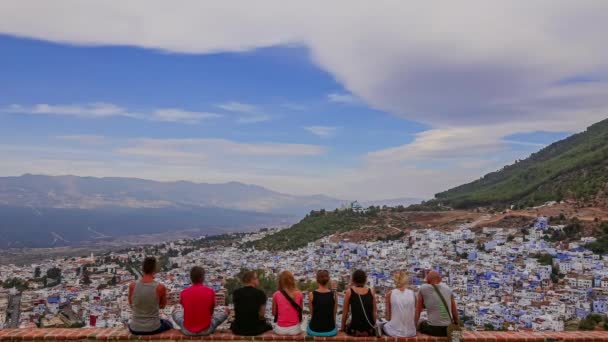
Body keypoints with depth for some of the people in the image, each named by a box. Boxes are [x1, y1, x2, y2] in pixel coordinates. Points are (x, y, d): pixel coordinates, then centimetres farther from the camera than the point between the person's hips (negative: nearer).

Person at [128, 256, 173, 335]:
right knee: (169, 324, 34)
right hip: (153, 329, -2)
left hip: (135, 329, 2)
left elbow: (131, 306, 8)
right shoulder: (160, 287, -18)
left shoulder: (132, 286, -11)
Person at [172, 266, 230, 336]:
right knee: (226, 311, 18)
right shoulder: (210, 291, -9)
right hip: (206, 330, -2)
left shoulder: (183, 293, -6)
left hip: (187, 331, 2)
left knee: (176, 313, 30)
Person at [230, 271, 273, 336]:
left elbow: (237, 311, 7)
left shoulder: (236, 292, -3)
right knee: (268, 326, 32)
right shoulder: (260, 293, -12)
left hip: (238, 330, 2)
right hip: (256, 329, -2)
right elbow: (261, 314, -11)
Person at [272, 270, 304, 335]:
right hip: (294, 329, 1)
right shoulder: (299, 294, -6)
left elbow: (274, 312, 2)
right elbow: (300, 311, 4)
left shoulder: (276, 295, -9)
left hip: (280, 329, -1)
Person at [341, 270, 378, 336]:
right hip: (370, 331, 2)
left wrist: (343, 327, 15)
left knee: (346, 326, 31)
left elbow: (345, 312, 2)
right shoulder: (371, 292, 3)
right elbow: (374, 312, 7)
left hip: (355, 330, -1)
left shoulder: (349, 292, -2)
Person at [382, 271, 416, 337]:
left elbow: (388, 317, -2)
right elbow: (415, 314, 5)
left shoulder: (390, 294, -7)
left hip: (395, 332, -3)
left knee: (382, 326, 29)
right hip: (411, 332, 3)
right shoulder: (412, 293, -2)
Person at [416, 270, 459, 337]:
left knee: (421, 325, 27)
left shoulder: (423, 289, -2)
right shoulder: (448, 289, 7)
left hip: (433, 329, -4)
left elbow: (418, 311, 4)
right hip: (448, 329, 4)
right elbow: (454, 311, 13)